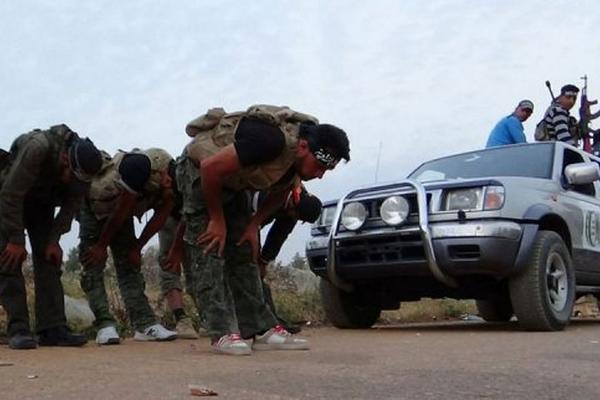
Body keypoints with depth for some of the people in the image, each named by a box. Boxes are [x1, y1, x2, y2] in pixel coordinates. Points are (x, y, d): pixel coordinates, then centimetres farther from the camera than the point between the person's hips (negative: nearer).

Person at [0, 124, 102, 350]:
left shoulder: (83, 167, -20)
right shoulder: (38, 147, -38)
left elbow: (71, 205, -9)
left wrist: (54, 239, -16)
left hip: (41, 202, 5)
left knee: (48, 258, -5)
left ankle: (52, 329, -7)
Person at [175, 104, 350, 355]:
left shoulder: (299, 159, -9)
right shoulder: (272, 140, -36)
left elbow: (280, 192, 10)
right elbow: (210, 167, -34)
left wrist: (254, 224, -2)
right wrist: (217, 219, -22)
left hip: (231, 182, 9)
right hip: (198, 168, -8)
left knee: (244, 252, 4)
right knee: (210, 252, -14)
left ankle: (263, 330, 5)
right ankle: (223, 334, -14)